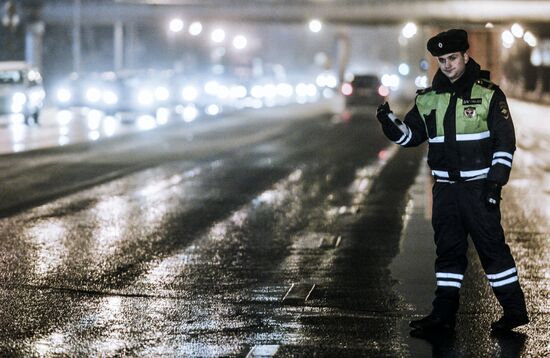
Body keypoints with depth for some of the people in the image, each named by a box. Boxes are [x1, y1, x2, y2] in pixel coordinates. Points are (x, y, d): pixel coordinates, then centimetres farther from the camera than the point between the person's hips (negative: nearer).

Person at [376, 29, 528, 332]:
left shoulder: (488, 95, -4)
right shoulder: (428, 100, 8)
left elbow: (505, 142, -5)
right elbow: (410, 135, 13)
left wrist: (496, 181, -12)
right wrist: (389, 123, -7)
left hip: (479, 186, -5)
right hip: (445, 188, 5)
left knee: (491, 247, -3)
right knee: (447, 249, 8)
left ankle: (514, 310, 7)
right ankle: (443, 314, 12)